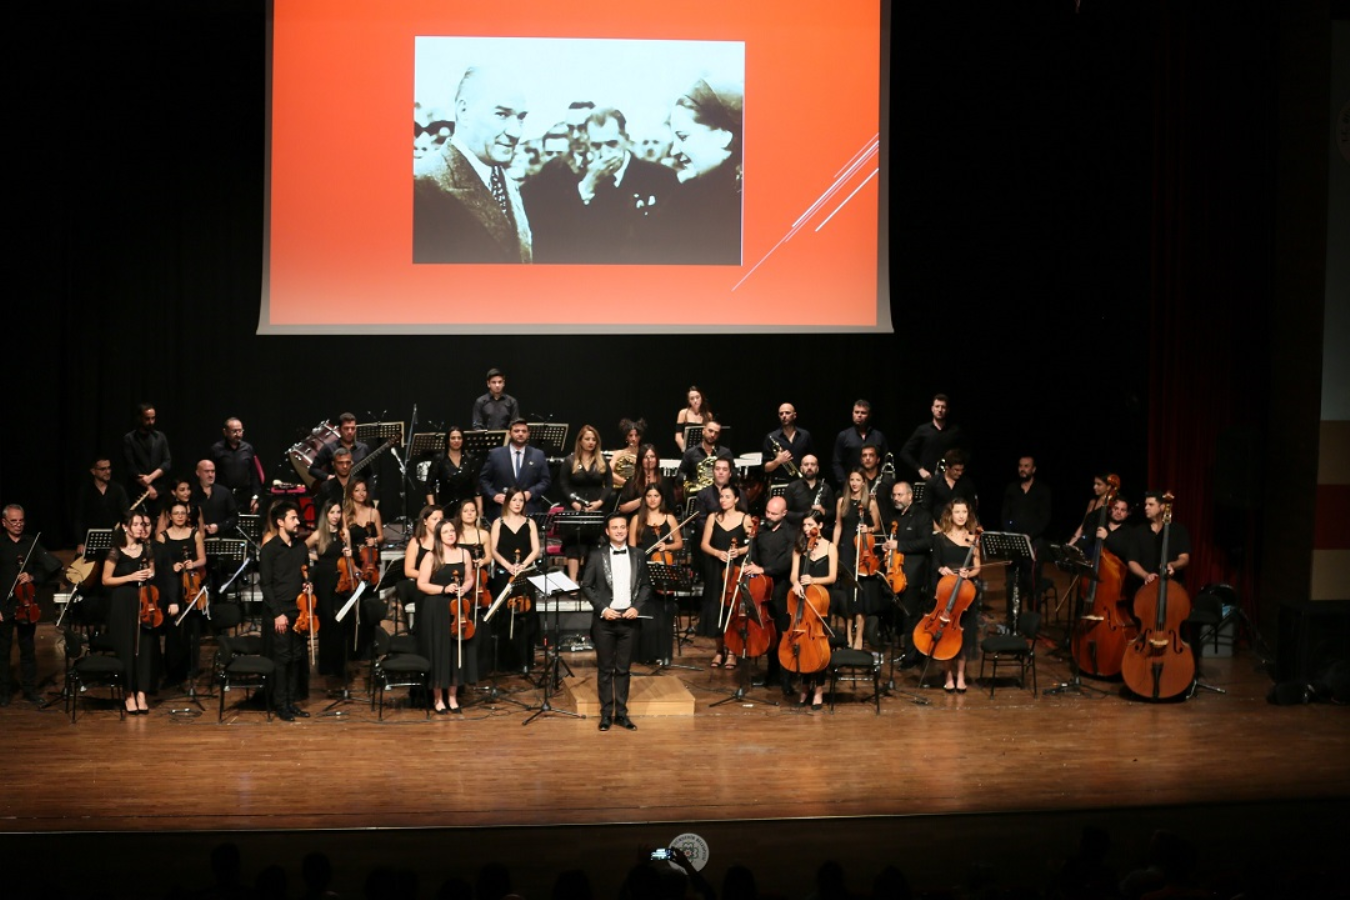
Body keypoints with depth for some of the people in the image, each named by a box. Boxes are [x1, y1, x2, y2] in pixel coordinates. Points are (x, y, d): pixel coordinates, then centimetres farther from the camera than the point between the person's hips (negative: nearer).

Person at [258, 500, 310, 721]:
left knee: (296, 658, 8)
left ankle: (292, 702, 16)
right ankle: (281, 705, 5)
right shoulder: (269, 550, -8)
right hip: (278, 612, -6)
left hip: (298, 610, 6)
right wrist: (277, 613, -15)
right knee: (281, 659, -3)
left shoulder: (300, 546, 10)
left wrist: (307, 583, 1)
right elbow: (265, 584, -11)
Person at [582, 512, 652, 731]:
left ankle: (621, 713, 12)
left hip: (629, 618, 2)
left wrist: (637, 607, -7)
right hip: (605, 619, -2)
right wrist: (602, 608, -10)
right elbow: (587, 586, 0)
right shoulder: (597, 556, 0)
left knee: (623, 669, 6)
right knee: (605, 669, 3)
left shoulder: (638, 556, 7)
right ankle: (606, 714, 9)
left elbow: (646, 586, 9)